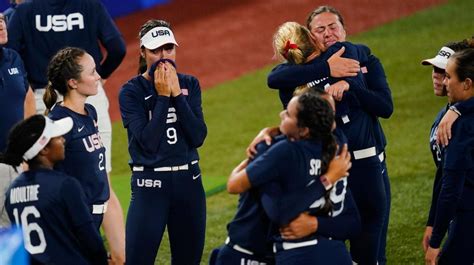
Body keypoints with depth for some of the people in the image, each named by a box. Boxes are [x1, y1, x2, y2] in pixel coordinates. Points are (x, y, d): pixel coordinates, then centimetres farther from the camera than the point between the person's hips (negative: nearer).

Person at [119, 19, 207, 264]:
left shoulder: (189, 84, 7)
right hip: (150, 184, -4)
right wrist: (162, 96, -15)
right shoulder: (131, 92, -5)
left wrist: (177, 94, -11)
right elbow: (147, 142, -17)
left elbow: (198, 137, -6)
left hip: (189, 181, 4)